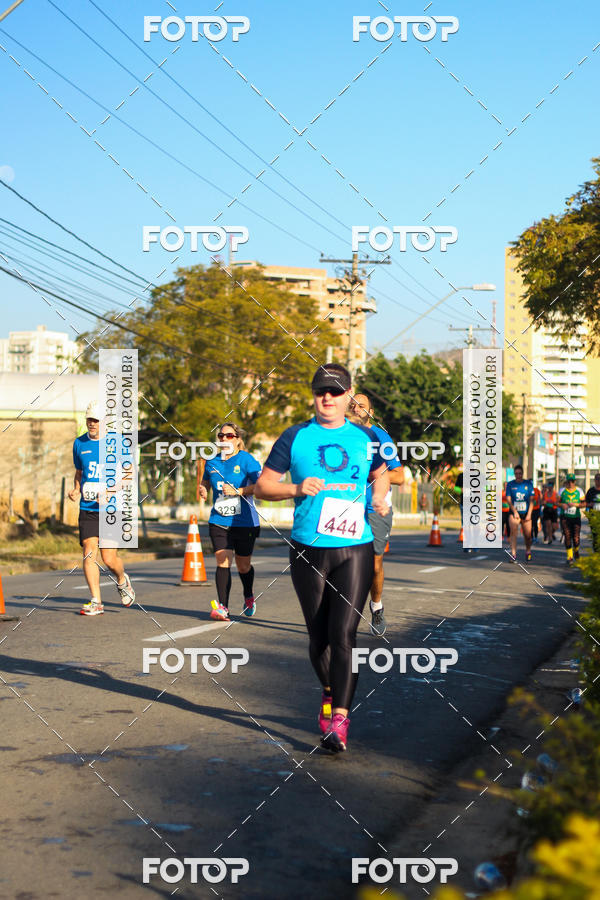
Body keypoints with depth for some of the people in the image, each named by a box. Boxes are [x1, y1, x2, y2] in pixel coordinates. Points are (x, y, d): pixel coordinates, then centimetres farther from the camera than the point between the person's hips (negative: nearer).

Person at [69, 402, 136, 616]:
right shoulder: (79, 443, 10)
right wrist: (76, 490, 4)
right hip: (87, 509, 3)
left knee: (109, 558, -4)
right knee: (89, 553, -7)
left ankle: (122, 581, 29)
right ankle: (96, 602, -1)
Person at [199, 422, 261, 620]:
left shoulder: (246, 459, -6)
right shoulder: (212, 462, 9)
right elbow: (205, 481, 28)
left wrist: (238, 491, -19)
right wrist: (202, 489, 5)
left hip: (244, 522, -3)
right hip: (219, 521, 3)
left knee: (243, 566, 10)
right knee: (222, 561, -12)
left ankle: (249, 598, 38)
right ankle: (223, 607, -14)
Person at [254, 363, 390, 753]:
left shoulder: (366, 437, 9)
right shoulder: (295, 437, 4)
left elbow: (381, 473, 28)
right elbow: (263, 485, 5)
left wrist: (380, 496, 7)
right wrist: (297, 489, -13)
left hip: (355, 549, 0)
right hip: (308, 550, 1)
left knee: (343, 633, -11)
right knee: (319, 634, 9)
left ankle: (340, 720, -9)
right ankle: (330, 692, 36)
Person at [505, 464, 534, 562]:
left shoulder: (528, 484, 4)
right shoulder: (510, 484, 2)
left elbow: (531, 500, 3)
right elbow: (509, 499, -2)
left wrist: (529, 514, -6)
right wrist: (515, 512, -12)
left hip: (526, 513, 1)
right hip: (514, 513, -1)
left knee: (528, 535, 3)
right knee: (513, 530, -22)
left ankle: (528, 551, 30)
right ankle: (513, 554, -23)